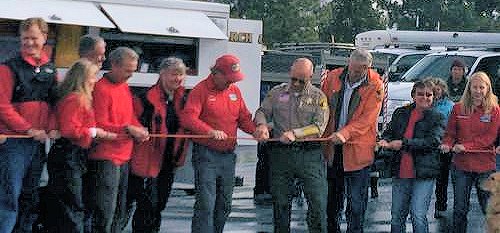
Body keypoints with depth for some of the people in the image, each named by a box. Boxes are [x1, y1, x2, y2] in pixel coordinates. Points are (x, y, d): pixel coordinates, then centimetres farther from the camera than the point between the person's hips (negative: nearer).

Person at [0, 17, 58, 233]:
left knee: (30, 197, 13)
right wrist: (29, 130, -14)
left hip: (38, 142, 6)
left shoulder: (51, 70, 13)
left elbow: (55, 103, 13)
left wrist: (50, 128, -6)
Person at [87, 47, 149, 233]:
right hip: (106, 159, -9)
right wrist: (128, 129, -20)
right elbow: (99, 125, -17)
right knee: (106, 212, -10)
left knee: (119, 211, 15)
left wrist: (139, 129, 1)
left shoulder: (125, 87, 14)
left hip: (123, 157, 9)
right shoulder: (101, 89, -13)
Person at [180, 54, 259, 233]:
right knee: (206, 204, -11)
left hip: (228, 155, 7)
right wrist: (210, 131, -33)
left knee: (224, 205, 14)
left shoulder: (235, 90, 11)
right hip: (206, 154, -7)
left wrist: (256, 130, -7)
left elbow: (244, 118, 14)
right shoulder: (201, 90, -9)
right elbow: (187, 118, -20)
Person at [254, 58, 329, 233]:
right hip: (281, 153, 2)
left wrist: (295, 134, -19)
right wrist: (261, 124, -13)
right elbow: (262, 112, 10)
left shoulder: (318, 97, 3)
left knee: (318, 203, -6)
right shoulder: (276, 93, 11)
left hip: (309, 154, -2)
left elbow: (319, 127, -6)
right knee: (280, 202, 9)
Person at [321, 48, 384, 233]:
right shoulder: (333, 77, 1)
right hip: (332, 148, 4)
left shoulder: (374, 86, -10)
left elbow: (367, 119, -16)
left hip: (357, 149, -4)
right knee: (332, 195, 16)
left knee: (356, 199, 1)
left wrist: (344, 133, -27)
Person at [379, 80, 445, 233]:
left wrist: (403, 143, -19)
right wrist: (385, 141, -11)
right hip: (400, 173, 4)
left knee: (418, 216, -12)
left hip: (423, 174, -4)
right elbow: (389, 132, 15)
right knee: (396, 216, 10)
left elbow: (433, 141, -13)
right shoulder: (400, 113, 12)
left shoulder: (437, 118, 0)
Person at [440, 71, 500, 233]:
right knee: (459, 209, 10)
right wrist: (447, 144, -17)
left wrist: (466, 146, -17)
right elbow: (450, 133, 5)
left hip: (485, 166, -2)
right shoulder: (458, 108, 5)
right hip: (461, 165, 2)